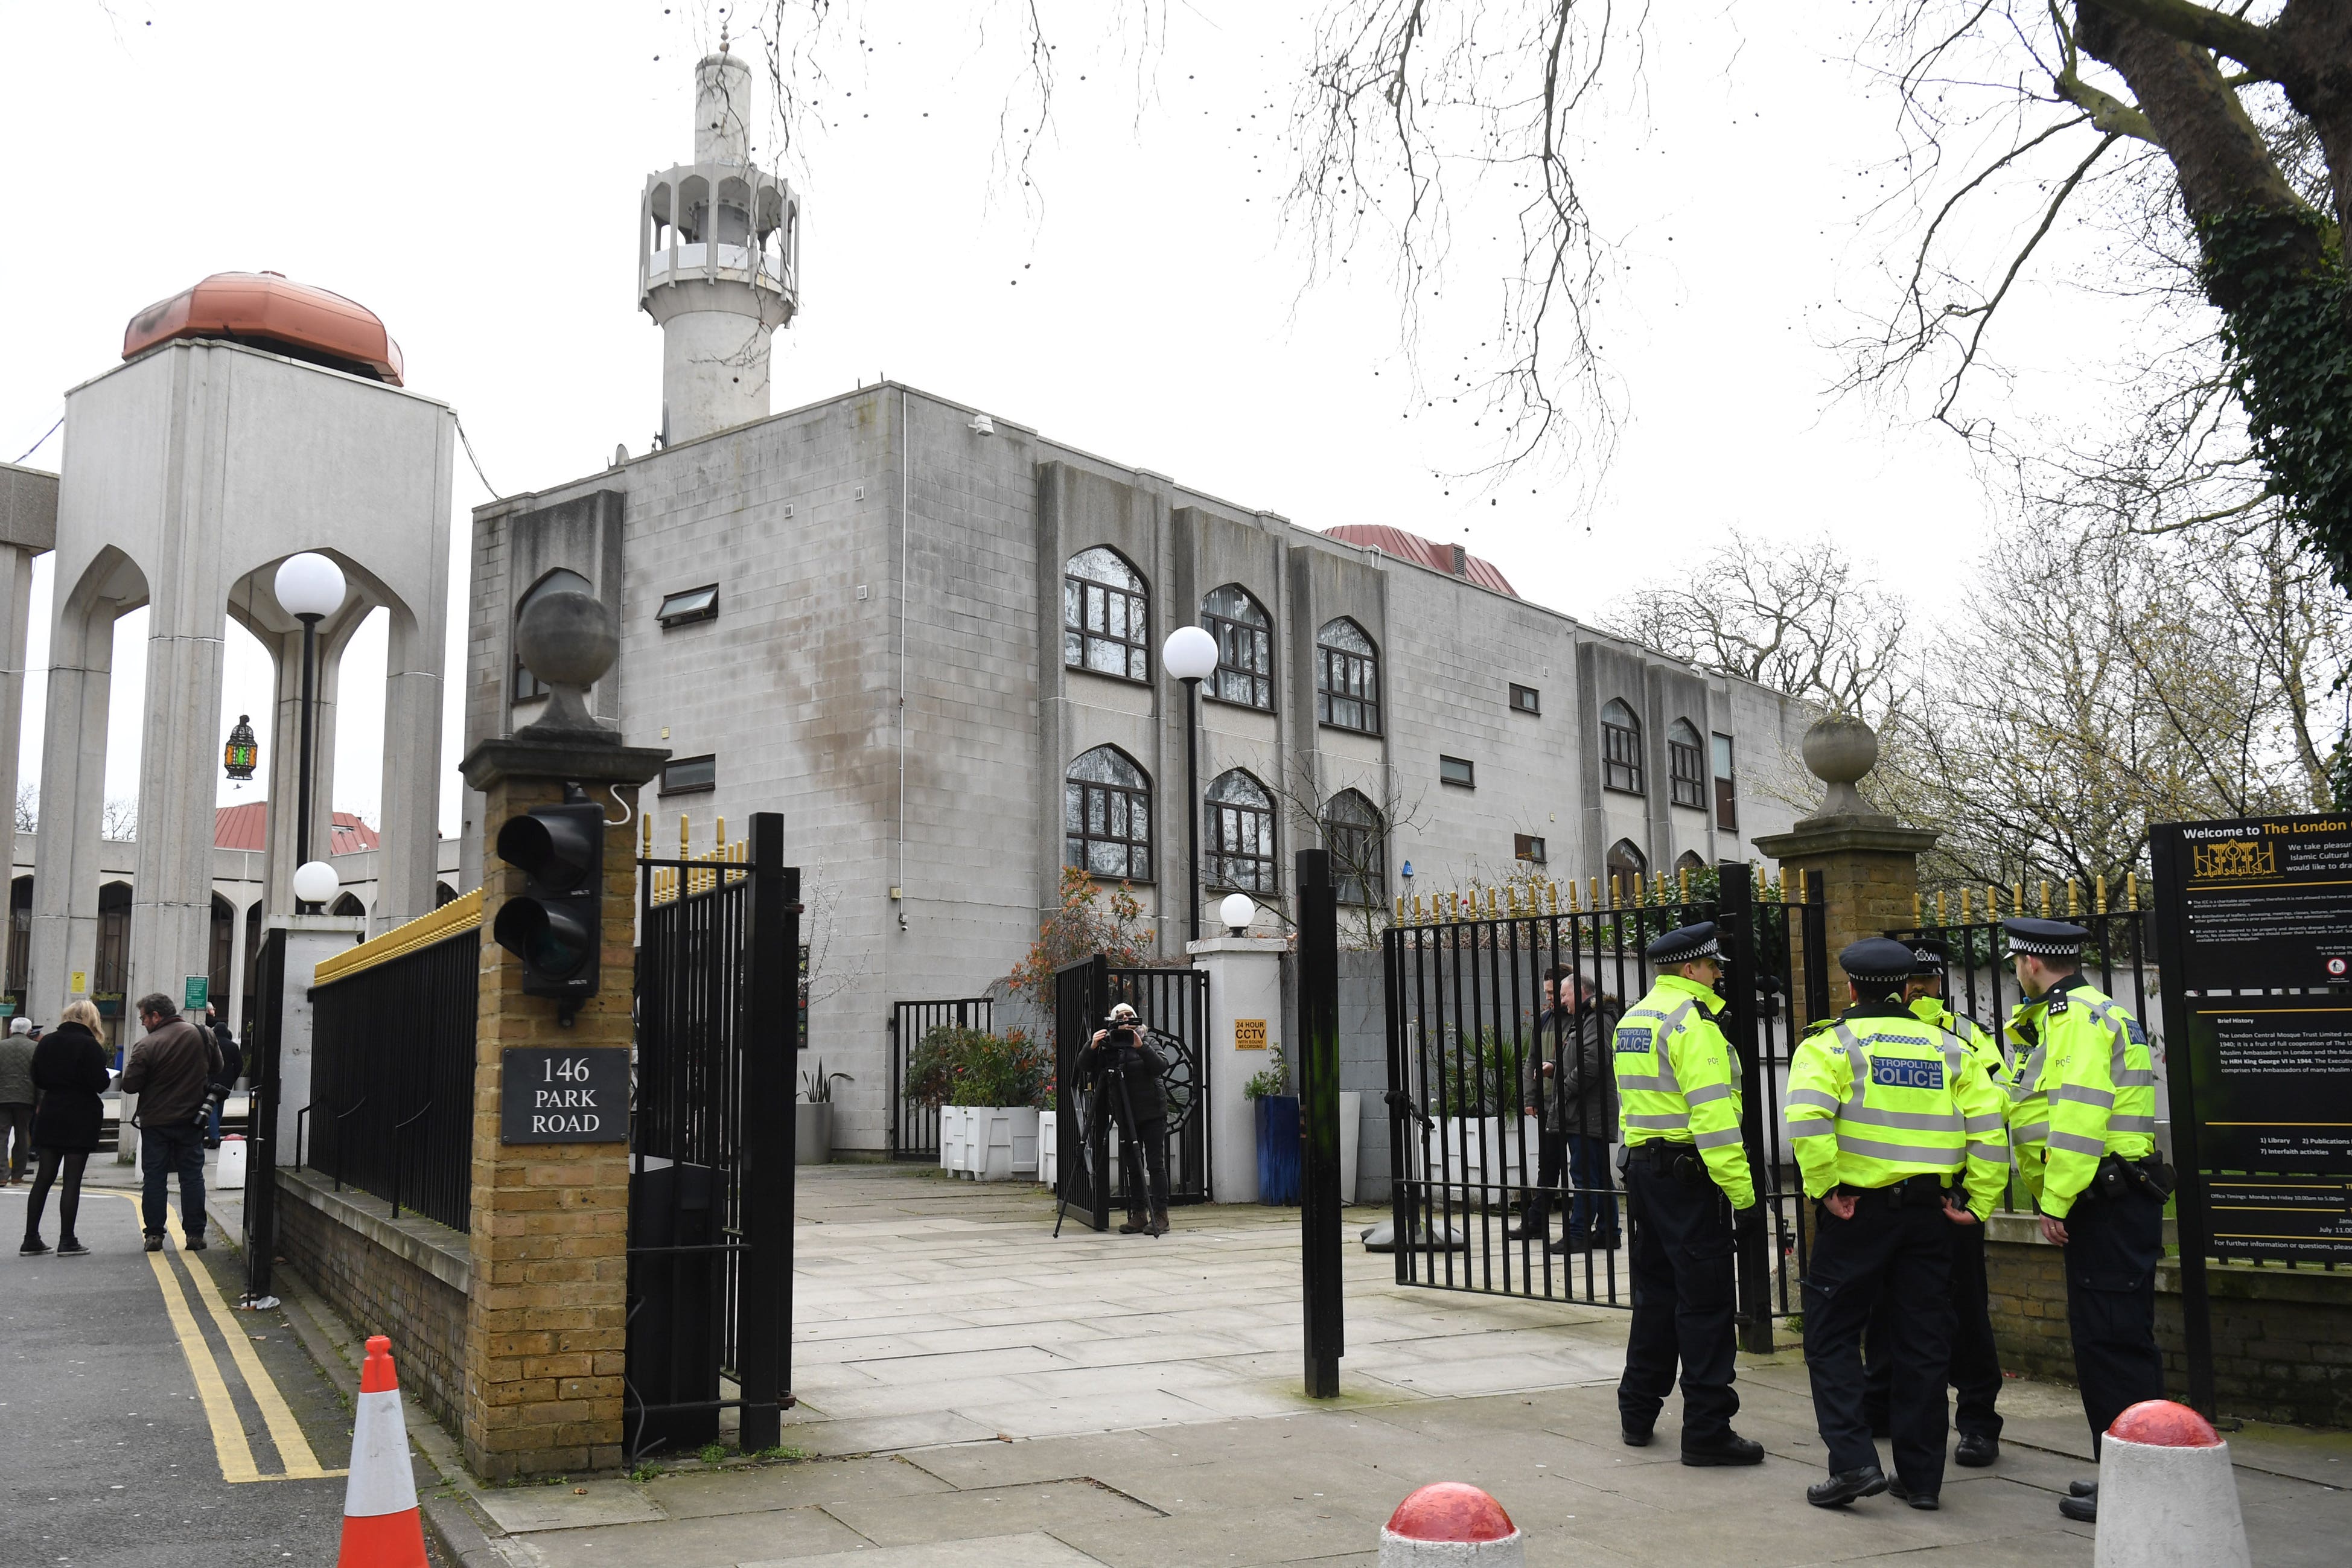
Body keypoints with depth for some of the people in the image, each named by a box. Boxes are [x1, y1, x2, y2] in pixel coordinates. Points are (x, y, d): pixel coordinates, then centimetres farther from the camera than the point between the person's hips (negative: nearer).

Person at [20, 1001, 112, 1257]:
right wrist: (108, 1077, 5)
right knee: (72, 1179, -1)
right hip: (81, 1119, -5)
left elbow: (37, 1079, 9)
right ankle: (67, 1241, 1)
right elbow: (99, 1084, -16)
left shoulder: (47, 1041, 4)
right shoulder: (91, 1046, -13)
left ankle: (31, 1239, 11)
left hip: (50, 1116, 5)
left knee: (44, 1177, 11)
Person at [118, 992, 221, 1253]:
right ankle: (195, 1234, 7)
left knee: (155, 1177, 6)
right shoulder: (203, 1035, -2)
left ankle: (154, 1234, 6)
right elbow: (217, 1069, 12)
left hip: (155, 1122, -3)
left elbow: (130, 1085, -12)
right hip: (191, 1120, 3)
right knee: (192, 1176, 8)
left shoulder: (147, 1045, -16)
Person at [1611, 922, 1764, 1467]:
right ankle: (1707, 1430, 1)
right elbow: (1712, 1115, -22)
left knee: (1656, 1292, 18)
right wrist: (1742, 1191, -21)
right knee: (1705, 1302, -3)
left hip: (1642, 1168, 9)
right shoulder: (1691, 1022, -15)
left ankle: (1637, 1413, 26)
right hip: (1689, 1175, -9)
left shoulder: (1631, 1020, 15)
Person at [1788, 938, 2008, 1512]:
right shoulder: (1948, 1049, 10)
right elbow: (1990, 1125, 0)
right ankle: (1920, 1476, 16)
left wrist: (1824, 1189, -14)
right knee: (1923, 1344, 11)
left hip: (1857, 1210, -4)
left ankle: (1853, 1461, -5)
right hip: (1928, 1213, 4)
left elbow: (1808, 1119, -21)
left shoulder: (1831, 1043, -3)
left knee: (1832, 1337, 5)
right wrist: (1979, 1201, 3)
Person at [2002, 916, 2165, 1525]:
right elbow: (2053, 1102, 19)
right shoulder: (2083, 1012, 21)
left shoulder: (2078, 1016, -13)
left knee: (2111, 1341, -9)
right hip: (2106, 1202, 11)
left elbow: (2079, 1117, -22)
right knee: (2104, 1338, 15)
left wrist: (2055, 1201, -21)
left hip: (2107, 1201, -11)